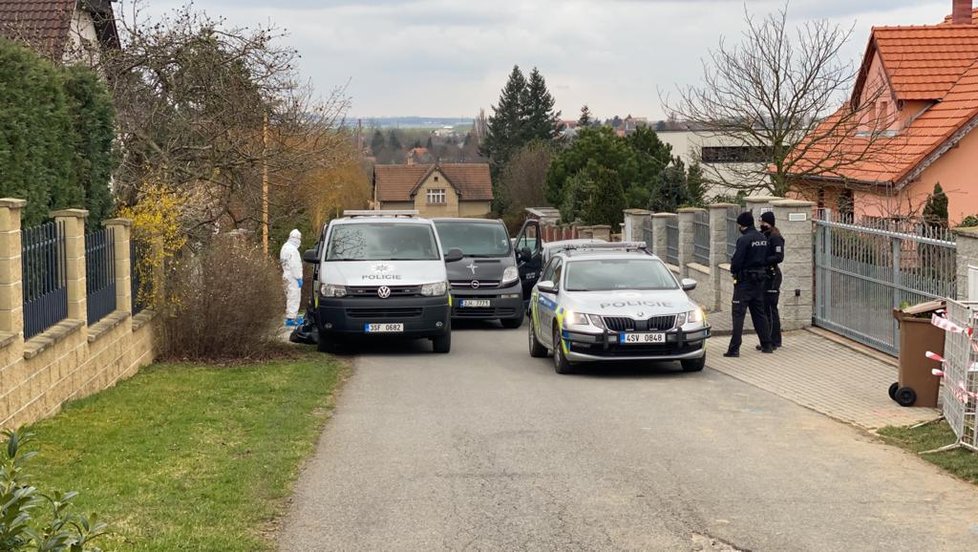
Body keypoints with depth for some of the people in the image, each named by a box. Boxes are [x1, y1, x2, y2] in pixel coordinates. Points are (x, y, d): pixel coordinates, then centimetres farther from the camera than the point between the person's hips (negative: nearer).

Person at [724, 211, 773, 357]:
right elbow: (766, 259, 9)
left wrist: (733, 270, 1)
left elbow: (737, 261, -18)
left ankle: (734, 348, -10)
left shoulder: (744, 240, -17)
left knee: (738, 314, -6)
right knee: (759, 313, 18)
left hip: (745, 280, -7)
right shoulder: (763, 239, 7)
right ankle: (766, 345, 22)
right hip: (760, 279, 7)